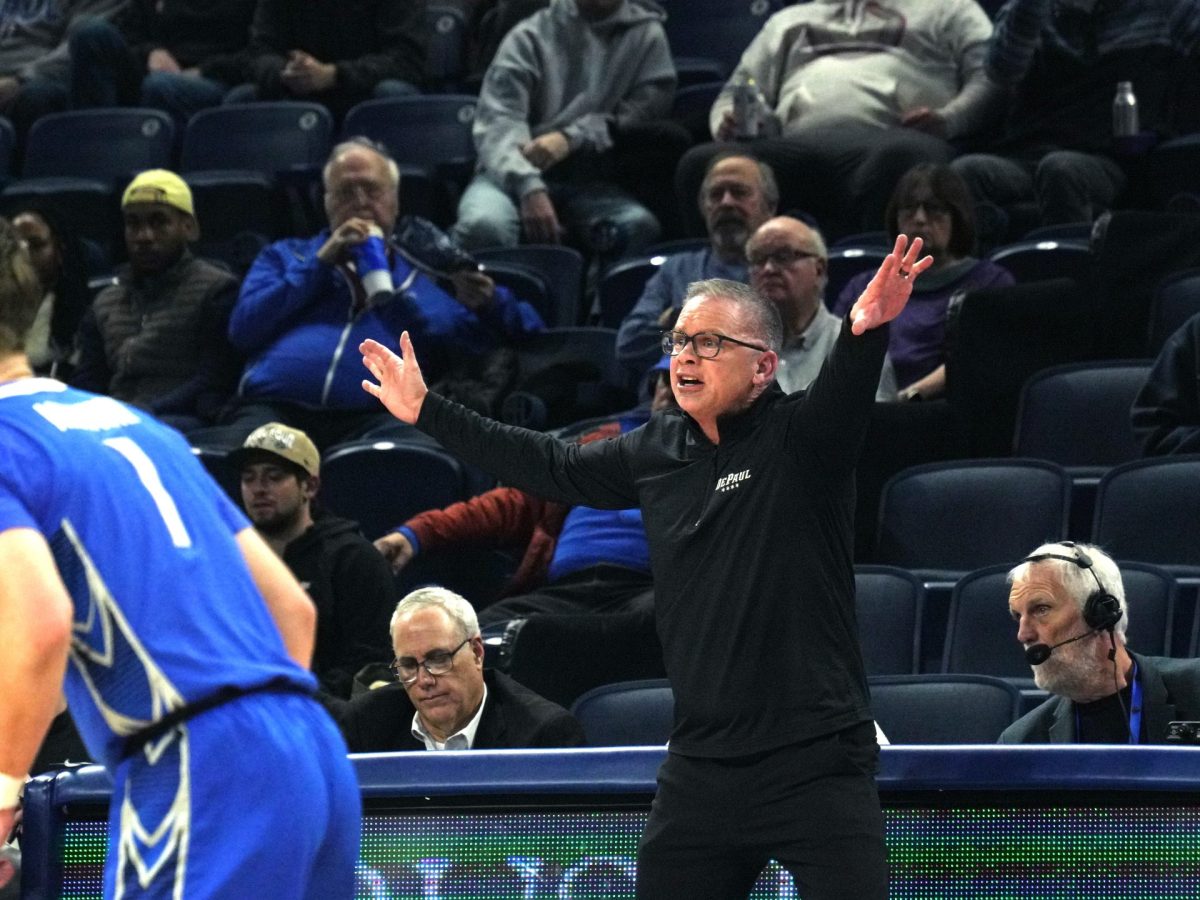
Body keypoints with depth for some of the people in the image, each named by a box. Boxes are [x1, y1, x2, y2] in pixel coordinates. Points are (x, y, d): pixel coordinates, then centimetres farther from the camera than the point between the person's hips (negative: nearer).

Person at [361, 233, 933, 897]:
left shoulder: (798, 438, -7)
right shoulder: (656, 451, 10)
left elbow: (842, 394, -28)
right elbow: (553, 467, 24)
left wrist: (866, 334, -51)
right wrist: (428, 412, 28)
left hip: (814, 762, -6)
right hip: (700, 764, 6)